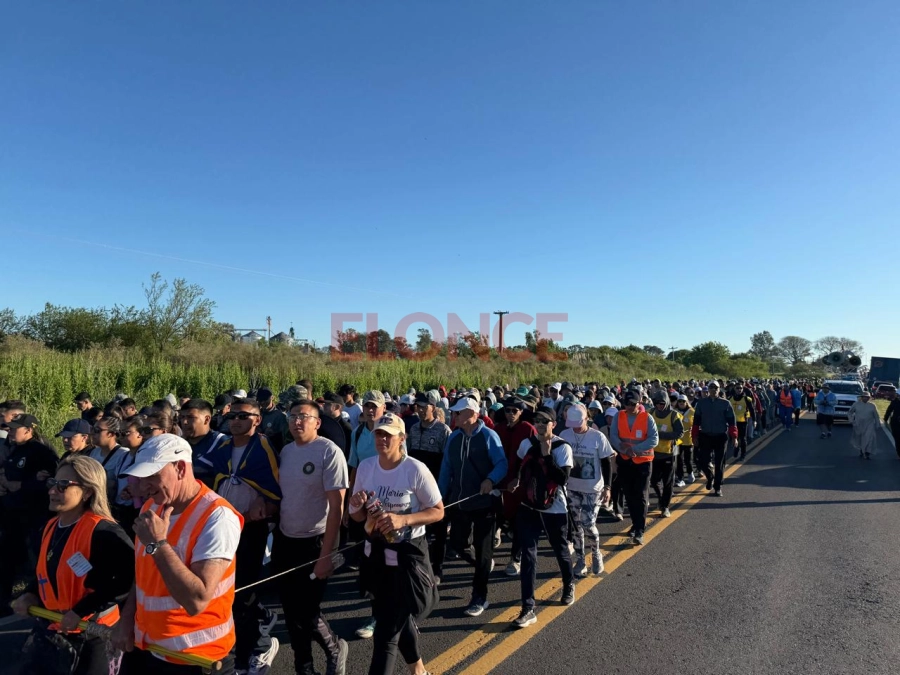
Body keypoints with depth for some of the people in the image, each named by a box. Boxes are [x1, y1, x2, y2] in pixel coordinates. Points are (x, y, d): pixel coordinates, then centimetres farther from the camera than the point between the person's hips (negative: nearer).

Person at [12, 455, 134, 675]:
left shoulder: (102, 532, -25)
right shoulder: (51, 527, 5)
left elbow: (131, 576, -30)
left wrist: (82, 610, -26)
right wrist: (30, 594, 3)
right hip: (51, 627, 8)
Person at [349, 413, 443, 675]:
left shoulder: (416, 470, -19)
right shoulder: (365, 466, -4)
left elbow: (438, 511, -13)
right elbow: (358, 517, 6)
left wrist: (404, 519, -27)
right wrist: (357, 507, -18)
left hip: (407, 556, -6)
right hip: (376, 555, 6)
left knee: (387, 631, -3)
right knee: (400, 619, 25)